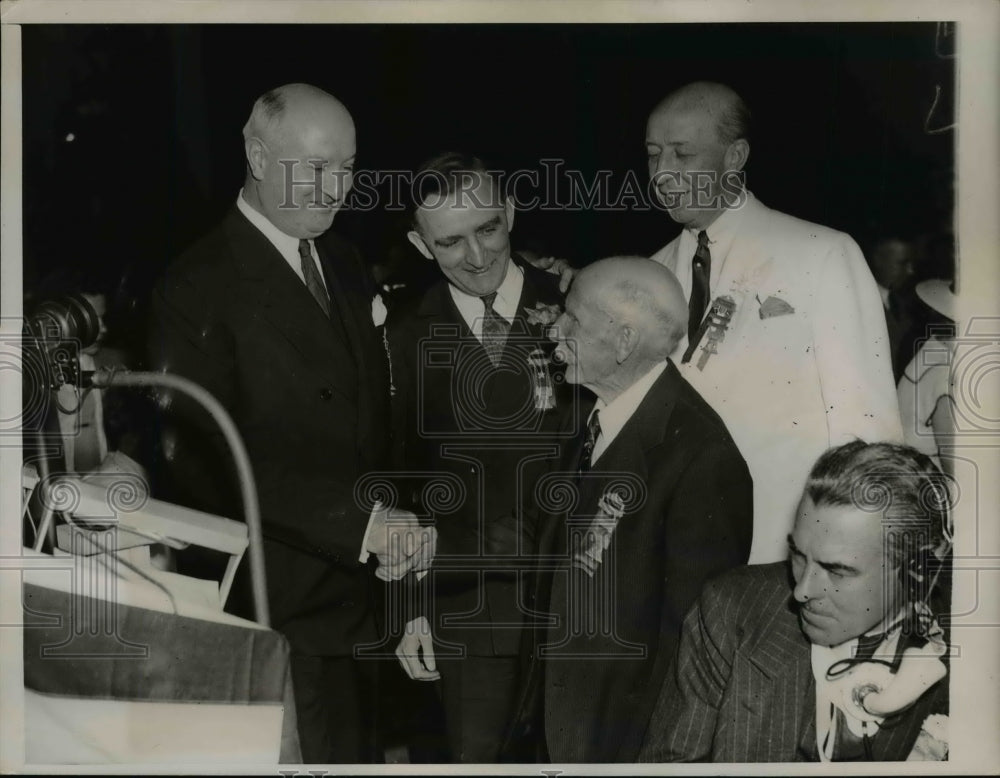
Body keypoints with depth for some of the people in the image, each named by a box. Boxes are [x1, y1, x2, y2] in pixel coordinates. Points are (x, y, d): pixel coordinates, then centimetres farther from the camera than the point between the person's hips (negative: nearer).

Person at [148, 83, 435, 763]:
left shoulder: (345, 263, 10)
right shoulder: (198, 290, -14)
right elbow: (219, 460, -22)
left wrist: (392, 528, 0)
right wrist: (363, 521, -27)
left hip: (357, 595, 7)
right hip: (276, 610, -7)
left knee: (358, 751, 17)